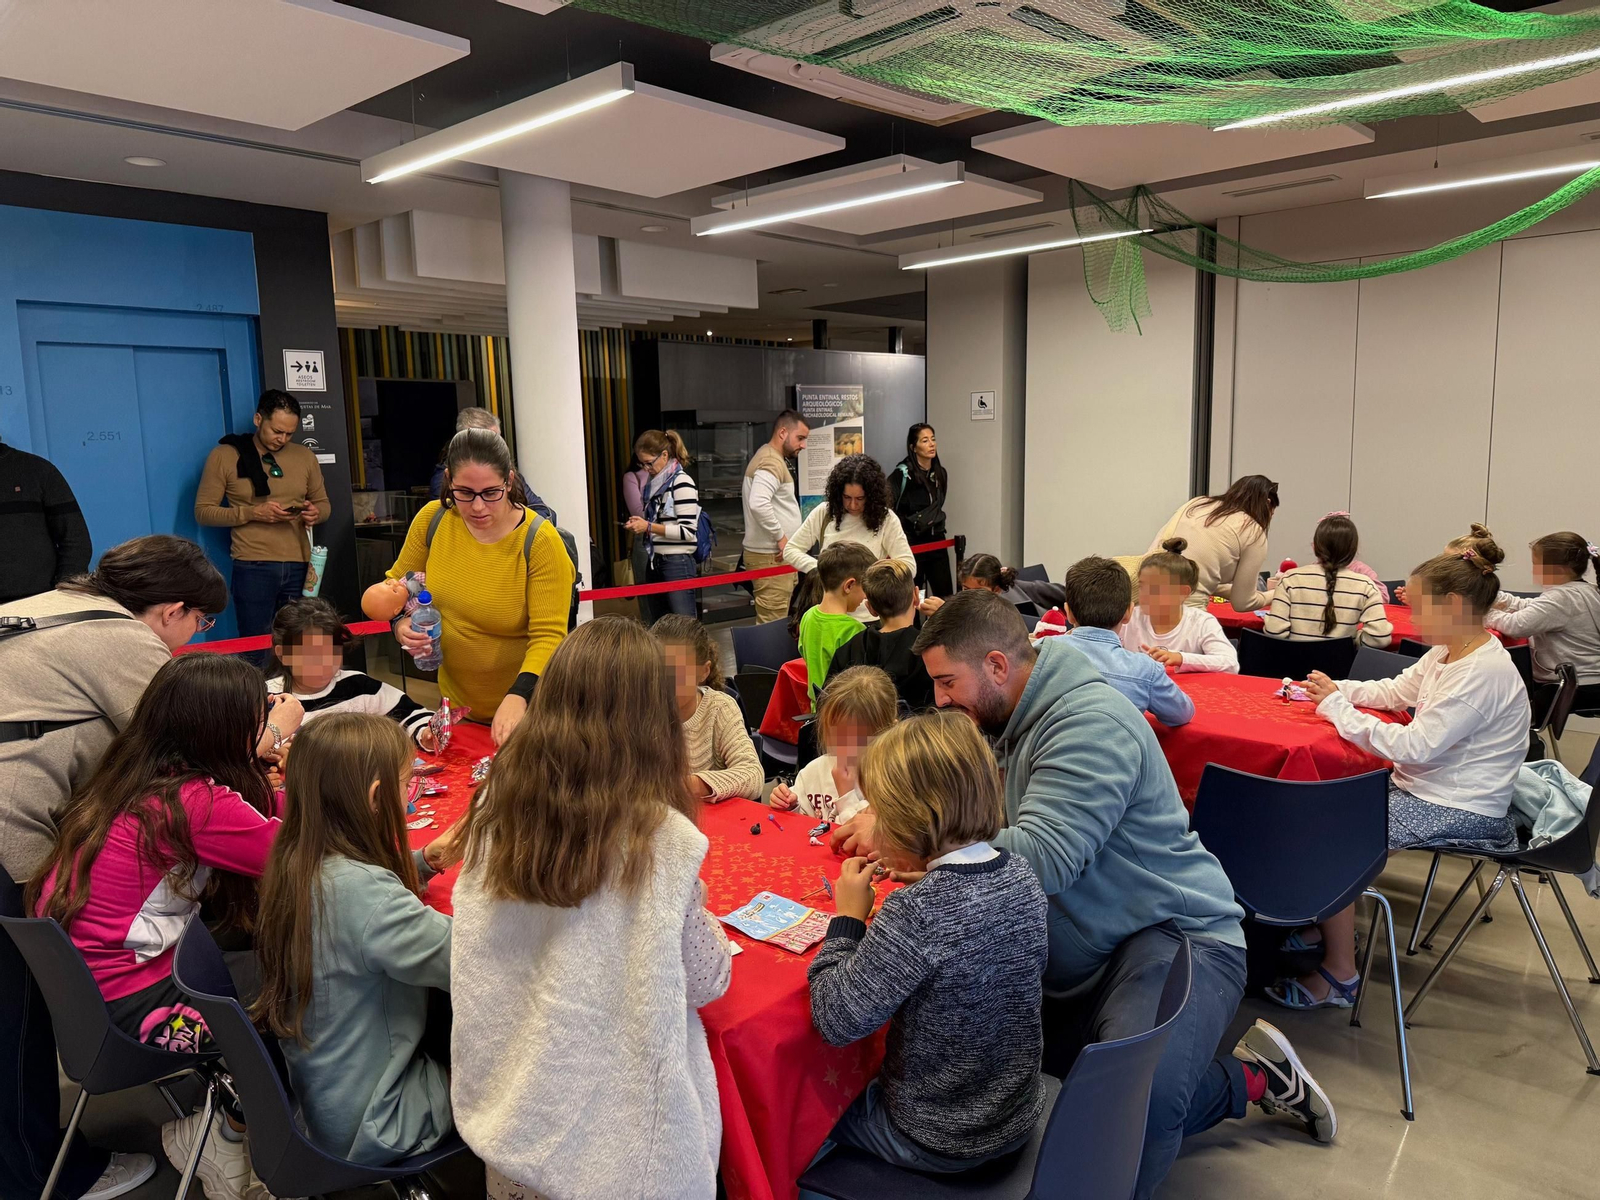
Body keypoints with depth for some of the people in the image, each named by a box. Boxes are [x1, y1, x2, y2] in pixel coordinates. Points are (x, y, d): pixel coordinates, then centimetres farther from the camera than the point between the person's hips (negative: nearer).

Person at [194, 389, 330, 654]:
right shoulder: (225, 455, 2)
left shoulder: (304, 456, 12)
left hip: (300, 567, 3)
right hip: (253, 568, -3)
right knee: (256, 652, -1)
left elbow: (324, 504, 20)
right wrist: (252, 513, -14)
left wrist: (315, 513, -4)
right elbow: (203, 511, 1)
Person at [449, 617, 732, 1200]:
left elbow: (480, 962, 3)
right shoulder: (662, 840, -25)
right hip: (617, 1119, -3)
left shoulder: (495, 808, -12)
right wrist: (701, 914, 7)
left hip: (507, 1107, 4)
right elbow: (708, 981, -11)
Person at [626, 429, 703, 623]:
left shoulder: (682, 482, -10)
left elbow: (688, 531, -16)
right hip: (655, 562, 8)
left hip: (677, 563, -8)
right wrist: (640, 524, 5)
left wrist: (649, 527, -15)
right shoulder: (655, 484, 14)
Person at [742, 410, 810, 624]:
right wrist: (781, 536, -21)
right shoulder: (771, 462, -15)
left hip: (776, 554, 10)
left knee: (772, 622, 14)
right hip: (771, 557, -10)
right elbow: (758, 504, -30)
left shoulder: (773, 458, 18)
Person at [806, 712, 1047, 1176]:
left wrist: (847, 919, -18)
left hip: (937, 1142, -6)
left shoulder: (916, 911, -34)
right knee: (864, 1084, 30)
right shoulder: (1021, 873, -11)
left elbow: (837, 1021, -29)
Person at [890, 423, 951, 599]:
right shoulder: (902, 474, -13)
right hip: (912, 543, -5)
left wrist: (935, 521, 15)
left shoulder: (940, 473, 7)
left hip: (936, 541, 6)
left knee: (945, 594, 3)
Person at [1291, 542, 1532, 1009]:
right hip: (1423, 787, 10)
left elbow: (1415, 747, -27)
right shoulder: (1448, 651, 5)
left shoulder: (1484, 673, -24)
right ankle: (1325, 928, 13)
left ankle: (1339, 978, -5)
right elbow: (1396, 690, 16)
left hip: (1460, 811, -10)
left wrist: (1336, 704, -21)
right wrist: (1335, 689, -2)